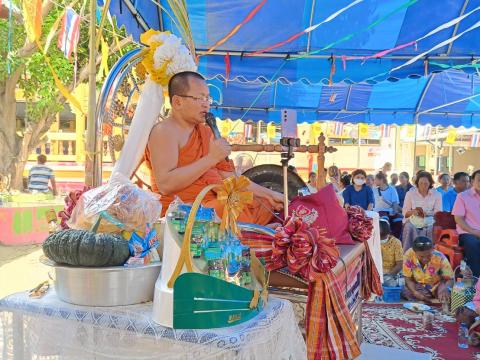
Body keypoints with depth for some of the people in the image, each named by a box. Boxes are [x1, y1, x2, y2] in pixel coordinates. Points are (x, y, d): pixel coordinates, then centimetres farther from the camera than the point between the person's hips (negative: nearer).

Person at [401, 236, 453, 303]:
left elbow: (449, 279, -18)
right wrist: (415, 292, -30)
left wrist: (444, 288, -41)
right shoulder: (408, 255, -21)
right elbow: (408, 279, -12)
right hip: (418, 287, 1)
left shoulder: (440, 258, -24)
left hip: (436, 288, -1)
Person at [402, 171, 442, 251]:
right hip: (413, 221, 0)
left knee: (431, 228, -32)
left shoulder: (437, 195, 7)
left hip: (429, 221, 0)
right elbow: (405, 213, 6)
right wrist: (413, 212, -17)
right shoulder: (410, 194, 7)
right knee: (409, 228, -32)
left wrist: (427, 213, -19)